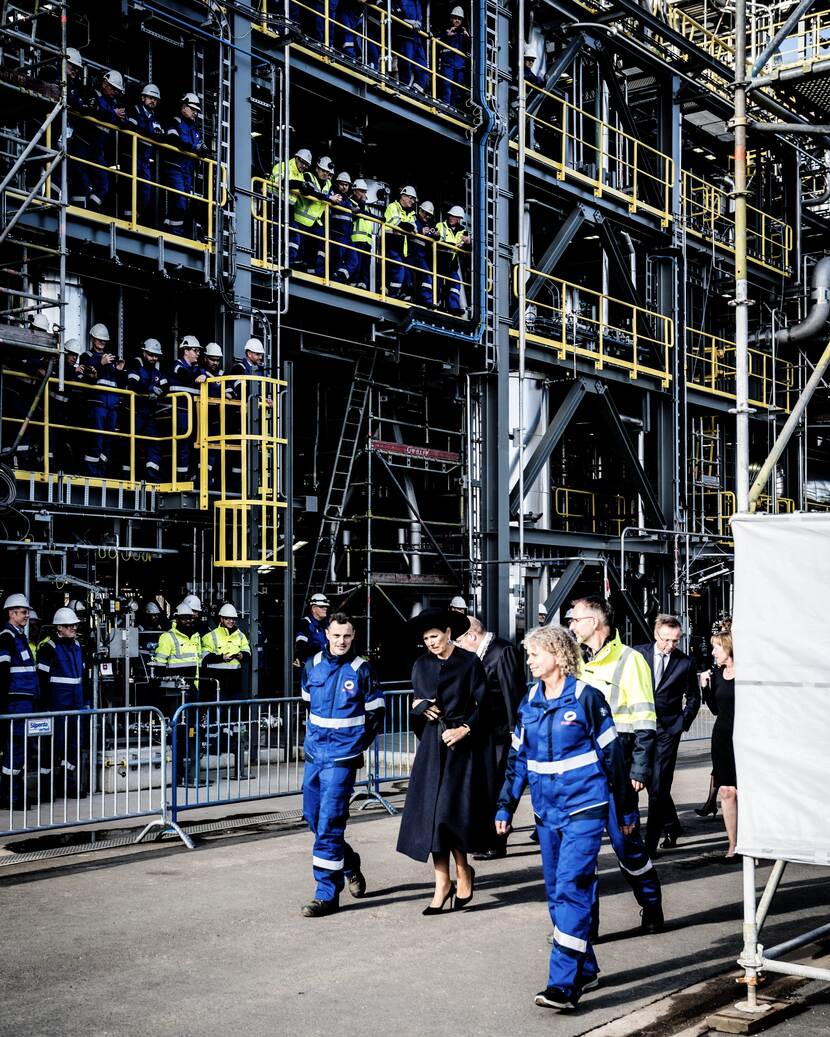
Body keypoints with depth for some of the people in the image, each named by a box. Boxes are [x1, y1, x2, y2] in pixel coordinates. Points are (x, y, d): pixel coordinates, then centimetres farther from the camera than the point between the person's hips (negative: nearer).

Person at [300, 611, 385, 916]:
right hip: (314, 754, 6)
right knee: (312, 817, 14)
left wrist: (358, 744, 1)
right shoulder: (313, 665, 5)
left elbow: (376, 711, 1)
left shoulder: (361, 670, -7)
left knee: (328, 823, -10)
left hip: (342, 757, -6)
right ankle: (350, 865, 37)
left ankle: (327, 894, -5)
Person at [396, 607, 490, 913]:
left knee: (452, 812, -9)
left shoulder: (470, 662, -3)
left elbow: (482, 704, -4)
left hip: (462, 743, -4)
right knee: (431, 812, 0)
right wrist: (422, 707, -2)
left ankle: (462, 872, 11)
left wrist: (465, 728, -16)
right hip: (432, 745, 4)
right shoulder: (422, 665, 10)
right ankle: (442, 883, 5)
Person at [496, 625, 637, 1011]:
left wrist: (625, 808, 0)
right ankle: (586, 970, 25)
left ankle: (564, 984, -15)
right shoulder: (529, 702, 7)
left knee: (571, 888, -14)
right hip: (547, 811, 6)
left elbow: (611, 753, -4)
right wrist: (505, 806, 10)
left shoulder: (586, 697, -9)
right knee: (557, 892, 11)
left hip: (584, 808, -6)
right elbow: (518, 758, 14)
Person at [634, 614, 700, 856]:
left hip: (668, 730, -2)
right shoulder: (638, 654, 0)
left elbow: (693, 697, 13)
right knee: (654, 784, 10)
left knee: (658, 786, -6)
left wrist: (684, 722, 3)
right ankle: (672, 827, 31)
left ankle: (650, 843, -3)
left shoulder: (685, 662, 0)